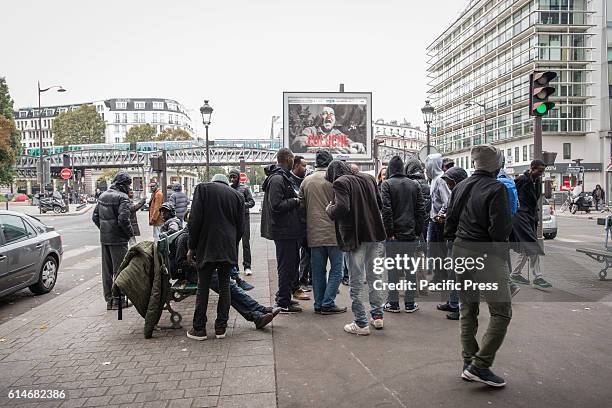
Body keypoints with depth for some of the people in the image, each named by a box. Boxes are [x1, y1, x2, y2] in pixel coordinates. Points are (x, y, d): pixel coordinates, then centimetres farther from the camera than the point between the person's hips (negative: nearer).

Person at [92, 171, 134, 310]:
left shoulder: (102, 196, 12)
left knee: (107, 270, 14)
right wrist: (131, 232, -9)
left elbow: (95, 217, 16)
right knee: (120, 270, 2)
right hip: (118, 239, -8)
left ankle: (109, 299, 22)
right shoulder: (122, 197, -15)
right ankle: (118, 300, 8)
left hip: (104, 238, 8)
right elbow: (123, 219, -24)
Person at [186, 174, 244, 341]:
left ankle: (199, 328, 10)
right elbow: (240, 227, 10)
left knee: (203, 287, 5)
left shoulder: (203, 188, 3)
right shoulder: (237, 196, 12)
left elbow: (195, 220, -4)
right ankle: (221, 327, 14)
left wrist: (192, 247, 2)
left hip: (206, 247, -2)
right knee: (224, 286, 11)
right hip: (228, 249, 3)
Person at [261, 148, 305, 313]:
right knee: (286, 266, -2)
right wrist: (295, 201, -14)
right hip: (284, 230, -11)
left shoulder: (283, 177, 17)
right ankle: (283, 303, 8)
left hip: (288, 230, 11)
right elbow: (276, 205, -25)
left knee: (291, 263, 19)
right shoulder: (277, 179, -17)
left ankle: (283, 297, 30)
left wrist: (296, 199, 8)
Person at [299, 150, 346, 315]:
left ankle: (319, 304, 16)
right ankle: (328, 303, 2)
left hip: (313, 233, 5)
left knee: (318, 270, 11)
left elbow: (302, 205, 10)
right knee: (336, 269, 5)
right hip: (333, 231, -5)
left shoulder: (306, 181, 7)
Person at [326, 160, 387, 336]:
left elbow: (342, 208, -23)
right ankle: (377, 316, 27)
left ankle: (361, 323, 8)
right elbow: (380, 204, 14)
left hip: (355, 237, -7)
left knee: (356, 281, 3)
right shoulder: (368, 178, 10)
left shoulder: (340, 183, -10)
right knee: (373, 275, 19)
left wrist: (329, 210, -5)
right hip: (375, 235, 7)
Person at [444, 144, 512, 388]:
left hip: (460, 252, 7)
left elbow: (449, 223, 11)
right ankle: (480, 365, -2)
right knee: (501, 312, 2)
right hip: (485, 255, -7)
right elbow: (500, 230, -18)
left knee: (467, 309, 16)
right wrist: (501, 253, -5)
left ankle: (468, 362, 23)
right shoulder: (496, 189, -13)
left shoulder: (460, 187, 8)